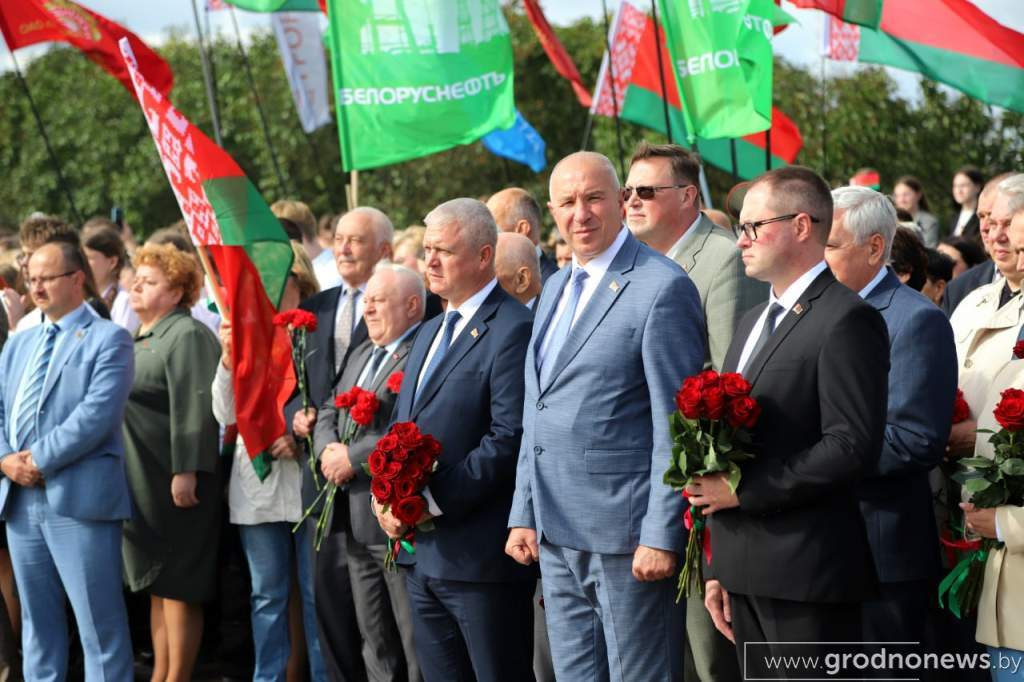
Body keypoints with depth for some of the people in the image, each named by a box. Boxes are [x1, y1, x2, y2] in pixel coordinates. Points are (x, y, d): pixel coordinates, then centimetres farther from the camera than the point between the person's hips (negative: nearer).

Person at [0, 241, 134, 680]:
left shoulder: (108, 340, -2)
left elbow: (97, 414, -14)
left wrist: (41, 460, -16)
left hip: (78, 499, -7)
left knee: (98, 622, -5)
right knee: (37, 619, 11)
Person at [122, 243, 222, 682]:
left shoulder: (187, 336, -11)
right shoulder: (138, 339, 17)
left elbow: (194, 410, -19)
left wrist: (185, 473, -24)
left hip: (175, 483, -9)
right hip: (140, 483, 9)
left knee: (178, 586, -3)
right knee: (155, 585, 13)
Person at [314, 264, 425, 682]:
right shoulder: (361, 355, 20)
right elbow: (329, 414, 19)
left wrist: (353, 457, -19)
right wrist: (328, 450, -3)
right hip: (356, 520, 9)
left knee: (416, 644, -3)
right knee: (376, 647, 15)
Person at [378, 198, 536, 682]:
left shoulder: (513, 330, -12)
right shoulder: (430, 333, 19)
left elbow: (510, 438, -20)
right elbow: (402, 422, 22)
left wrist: (433, 501, -20)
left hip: (481, 552, -9)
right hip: (421, 553, 9)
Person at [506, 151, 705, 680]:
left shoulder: (662, 287, -10)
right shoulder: (555, 288, 15)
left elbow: (675, 425, -14)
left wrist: (661, 536, -17)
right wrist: (525, 514, 14)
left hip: (626, 534, -8)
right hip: (557, 533, 8)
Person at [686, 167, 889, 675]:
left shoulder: (848, 319, -10)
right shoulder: (753, 323, 20)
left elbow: (853, 444, -19)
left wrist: (743, 490, -17)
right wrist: (719, 571, 17)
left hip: (807, 575, -8)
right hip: (747, 573, 9)